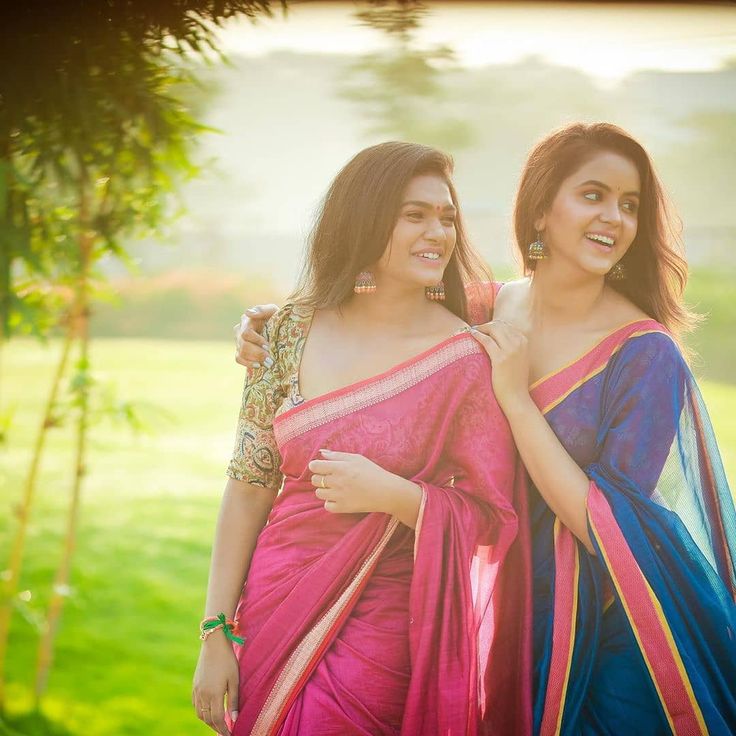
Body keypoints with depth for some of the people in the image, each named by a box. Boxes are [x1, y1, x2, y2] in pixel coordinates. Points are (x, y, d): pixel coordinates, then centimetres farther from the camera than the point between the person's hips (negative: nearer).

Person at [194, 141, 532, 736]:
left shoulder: (469, 360, -9)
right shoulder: (292, 332, -2)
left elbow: (490, 518, -7)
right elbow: (249, 487, 1)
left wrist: (387, 493, -23)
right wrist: (216, 633, -1)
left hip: (383, 638, -3)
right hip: (273, 614, 3)